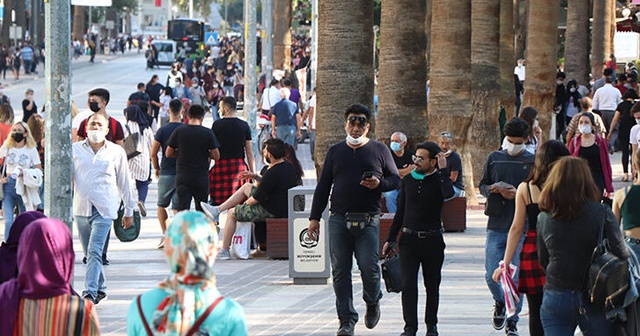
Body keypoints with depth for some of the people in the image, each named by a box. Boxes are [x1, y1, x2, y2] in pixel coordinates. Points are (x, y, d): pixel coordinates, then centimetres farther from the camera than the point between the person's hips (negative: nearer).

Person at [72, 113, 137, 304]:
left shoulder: (116, 152, 5)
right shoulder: (75, 150, 7)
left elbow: (125, 182, 12)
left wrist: (129, 211, 15)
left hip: (104, 209, -3)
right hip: (81, 208, 3)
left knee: (95, 251, -15)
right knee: (89, 253, 11)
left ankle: (90, 293, -20)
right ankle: (100, 288, 27)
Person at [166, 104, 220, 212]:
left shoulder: (179, 131, -2)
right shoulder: (208, 133, -5)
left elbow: (168, 153, 4)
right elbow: (216, 156, -4)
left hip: (182, 176, 0)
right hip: (202, 177, 0)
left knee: (182, 209, -4)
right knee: (201, 211, 13)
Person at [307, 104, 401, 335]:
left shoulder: (379, 150, 9)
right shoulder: (335, 152, 15)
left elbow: (396, 180, 10)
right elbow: (323, 187, 16)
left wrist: (379, 183, -11)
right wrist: (315, 217, 10)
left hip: (368, 220, -2)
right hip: (339, 219, 2)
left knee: (368, 266, -10)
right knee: (340, 270, -2)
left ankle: (372, 302, 20)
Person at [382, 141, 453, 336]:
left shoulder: (439, 180, -2)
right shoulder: (408, 180, 8)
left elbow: (449, 194, -27)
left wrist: (443, 170, -18)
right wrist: (390, 239, 15)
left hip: (432, 240, -2)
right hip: (409, 239, 2)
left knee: (432, 286, 8)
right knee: (408, 285, -7)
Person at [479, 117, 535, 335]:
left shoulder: (533, 162, 0)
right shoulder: (494, 159, 7)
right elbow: (482, 186, 13)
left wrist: (519, 194, -17)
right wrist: (492, 189, -9)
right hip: (496, 227, 2)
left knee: (517, 278, -1)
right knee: (491, 275, 1)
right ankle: (500, 302, 31)